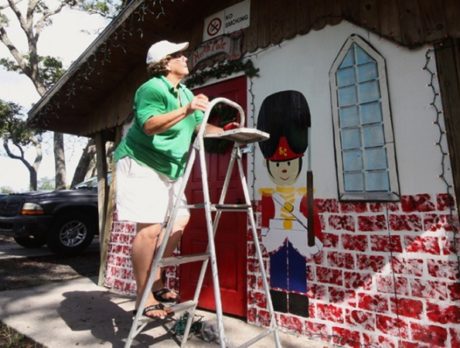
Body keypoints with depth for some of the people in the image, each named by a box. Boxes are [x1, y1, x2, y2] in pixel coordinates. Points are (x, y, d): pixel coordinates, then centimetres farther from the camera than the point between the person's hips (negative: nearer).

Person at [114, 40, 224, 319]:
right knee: (150, 228, -14)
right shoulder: (152, 88, -11)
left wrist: (225, 131, 0)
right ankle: (144, 298, 1)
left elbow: (199, 125, 16)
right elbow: (150, 125, -27)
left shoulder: (185, 93, 16)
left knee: (179, 220, 6)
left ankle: (156, 282, 20)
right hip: (141, 164, -9)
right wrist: (186, 110, -35)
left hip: (169, 169, 9)